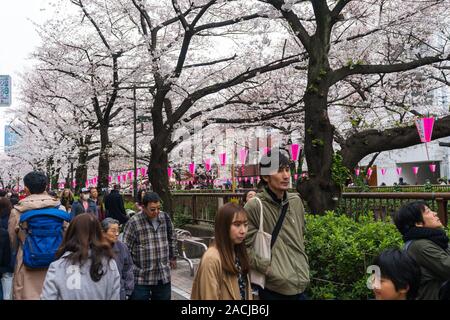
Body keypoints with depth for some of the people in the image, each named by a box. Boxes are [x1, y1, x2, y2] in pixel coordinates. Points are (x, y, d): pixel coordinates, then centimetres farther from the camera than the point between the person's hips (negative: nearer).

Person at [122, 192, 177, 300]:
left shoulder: (165, 218, 1)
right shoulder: (134, 222, -14)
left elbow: (172, 239, 16)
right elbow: (125, 248, -9)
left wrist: (173, 257, 22)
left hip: (163, 276, 4)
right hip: (141, 277, -4)